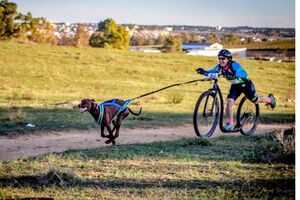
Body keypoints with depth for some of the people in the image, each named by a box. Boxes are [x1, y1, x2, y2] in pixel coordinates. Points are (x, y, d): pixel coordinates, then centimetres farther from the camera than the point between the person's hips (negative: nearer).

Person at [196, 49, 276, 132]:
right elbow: (211, 72, -21)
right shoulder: (220, 67, -17)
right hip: (235, 85, 5)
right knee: (229, 102, -14)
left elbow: (243, 73, -48)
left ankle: (270, 99, 44)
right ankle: (230, 124, -6)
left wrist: (233, 75, -66)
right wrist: (203, 71, -42)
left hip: (245, 84, -5)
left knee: (256, 101, 12)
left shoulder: (234, 65, -35)